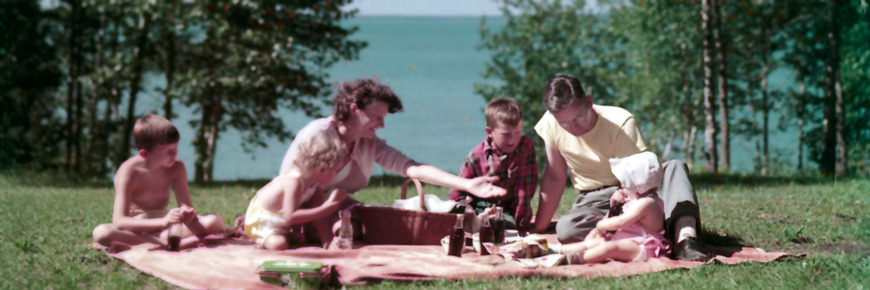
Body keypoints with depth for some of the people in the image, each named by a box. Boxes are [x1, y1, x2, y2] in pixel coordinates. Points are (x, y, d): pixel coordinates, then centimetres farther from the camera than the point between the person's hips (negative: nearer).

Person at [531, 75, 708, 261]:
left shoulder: (620, 122, -18)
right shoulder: (550, 125, -8)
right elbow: (554, 177, 1)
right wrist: (538, 229, 0)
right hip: (594, 200, 1)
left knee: (675, 167, -31)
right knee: (565, 229, -33)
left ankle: (685, 242, -49)